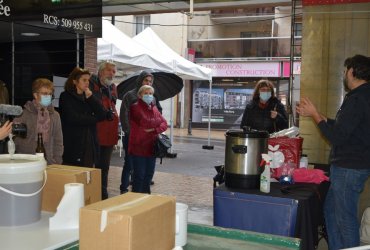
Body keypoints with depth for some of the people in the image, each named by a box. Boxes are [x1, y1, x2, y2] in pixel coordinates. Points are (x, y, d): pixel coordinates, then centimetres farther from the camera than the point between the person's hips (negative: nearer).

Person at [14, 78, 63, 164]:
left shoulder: (55, 115, 6)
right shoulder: (24, 114, -5)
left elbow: (58, 142, 10)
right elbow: (14, 139, -1)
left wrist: (57, 163, 3)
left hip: (48, 163, 3)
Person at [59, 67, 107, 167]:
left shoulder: (88, 96, 17)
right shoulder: (66, 97, 1)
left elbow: (102, 115, 4)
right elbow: (73, 118, -12)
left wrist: (90, 98, -3)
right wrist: (93, 118, -1)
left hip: (89, 146, 5)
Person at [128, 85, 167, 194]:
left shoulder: (154, 108, 14)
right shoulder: (135, 107, -7)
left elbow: (164, 124, 6)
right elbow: (146, 122, -17)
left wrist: (154, 129, -12)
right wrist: (158, 120, -2)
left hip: (151, 147, 6)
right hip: (138, 147, -6)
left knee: (149, 175, 12)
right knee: (139, 175, -1)